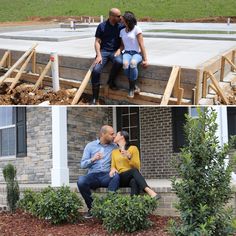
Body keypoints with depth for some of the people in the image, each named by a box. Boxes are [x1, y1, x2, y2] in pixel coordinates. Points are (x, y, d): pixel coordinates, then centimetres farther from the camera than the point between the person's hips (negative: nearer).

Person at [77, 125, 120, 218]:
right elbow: (83, 165, 5)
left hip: (107, 176, 0)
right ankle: (92, 207, -14)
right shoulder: (90, 146, 10)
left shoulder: (114, 147, 12)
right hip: (93, 175, 0)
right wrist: (92, 159, -15)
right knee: (81, 181, -32)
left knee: (116, 176, -34)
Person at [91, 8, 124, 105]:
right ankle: (95, 99, -16)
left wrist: (119, 50, -11)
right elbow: (97, 42, 2)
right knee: (96, 70, -23)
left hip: (115, 51, 0)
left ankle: (111, 81, -8)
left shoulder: (121, 26, 5)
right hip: (103, 51, 0)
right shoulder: (102, 26, 2)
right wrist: (99, 55, -11)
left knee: (119, 62, -36)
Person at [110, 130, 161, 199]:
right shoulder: (114, 152, 23)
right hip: (121, 178, 0)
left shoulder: (133, 148, 10)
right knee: (134, 171, -35)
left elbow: (137, 166, 2)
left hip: (133, 177, 0)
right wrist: (113, 169, -9)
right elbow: (113, 166, 15)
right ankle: (149, 191, -56)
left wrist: (129, 156, -14)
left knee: (134, 182, -40)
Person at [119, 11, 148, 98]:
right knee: (125, 64, -34)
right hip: (127, 53, 4)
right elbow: (122, 45, 12)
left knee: (133, 63, -40)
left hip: (137, 53, -4)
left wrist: (145, 60, -12)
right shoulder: (122, 31, 11)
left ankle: (131, 88, -20)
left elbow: (141, 45, -8)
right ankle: (134, 87, -18)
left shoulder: (136, 29, -5)